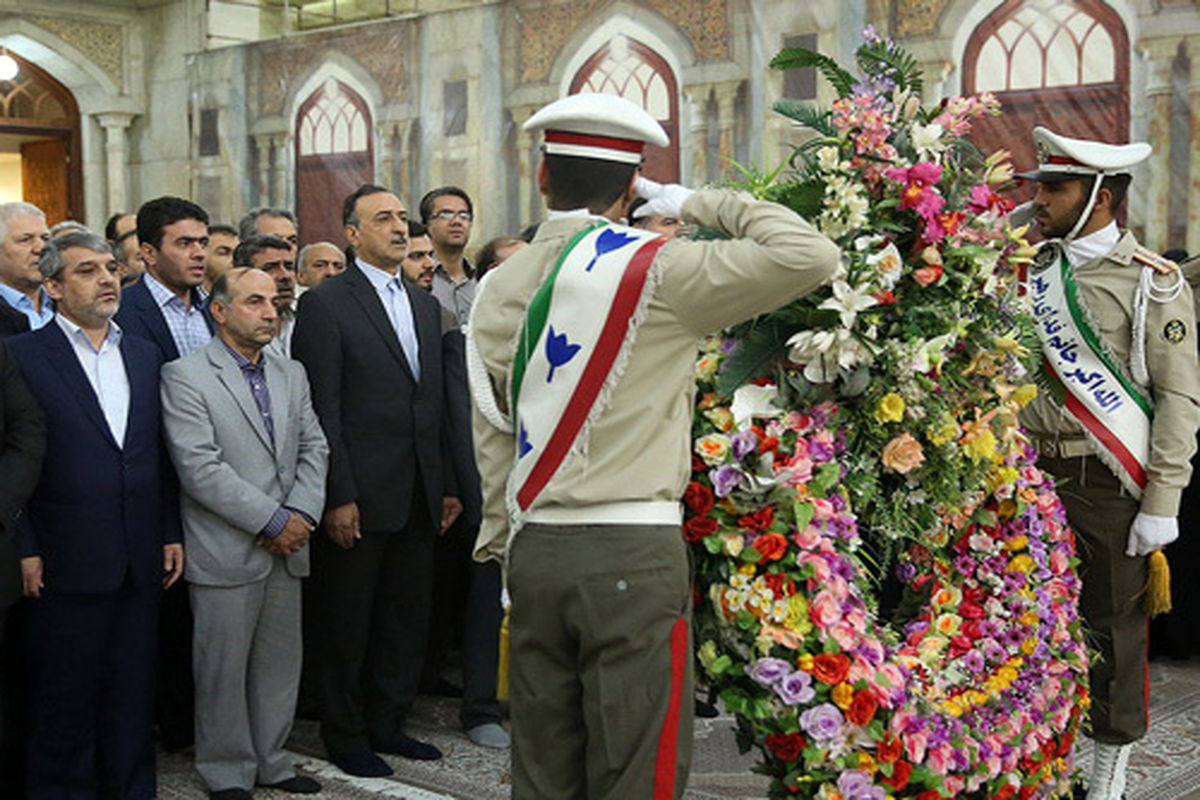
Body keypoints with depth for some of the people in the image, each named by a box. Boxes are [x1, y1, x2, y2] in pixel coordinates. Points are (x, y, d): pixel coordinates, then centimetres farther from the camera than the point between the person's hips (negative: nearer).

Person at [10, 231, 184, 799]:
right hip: (67, 565, -5)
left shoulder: (144, 356, 13)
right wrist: (26, 550, -12)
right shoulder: (22, 355, -5)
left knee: (133, 695, 13)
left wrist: (171, 533, 10)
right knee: (64, 702, 6)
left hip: (140, 564, 5)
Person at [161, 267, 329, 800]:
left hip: (286, 549, 6)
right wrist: (273, 521, -16)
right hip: (225, 551, -6)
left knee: (280, 661, 12)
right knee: (223, 668, 3)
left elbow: (314, 449, 10)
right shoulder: (184, 376, -7)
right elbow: (200, 469, -15)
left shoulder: (292, 375, 14)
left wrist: (300, 514, -7)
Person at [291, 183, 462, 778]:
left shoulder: (425, 305, 14)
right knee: (346, 623, 6)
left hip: (419, 496, 7)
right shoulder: (325, 304, -7)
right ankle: (345, 735, 20)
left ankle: (388, 723, 28)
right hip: (359, 494, -6)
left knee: (408, 616, 14)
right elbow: (321, 410, -12)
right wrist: (338, 497, -16)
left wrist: (449, 485, 11)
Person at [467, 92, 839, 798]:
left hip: (534, 547, 6)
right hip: (632, 551, -6)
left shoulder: (499, 288, 9)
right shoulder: (657, 269, -10)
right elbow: (812, 257, -12)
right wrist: (708, 204, 0)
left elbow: (493, 433, 14)